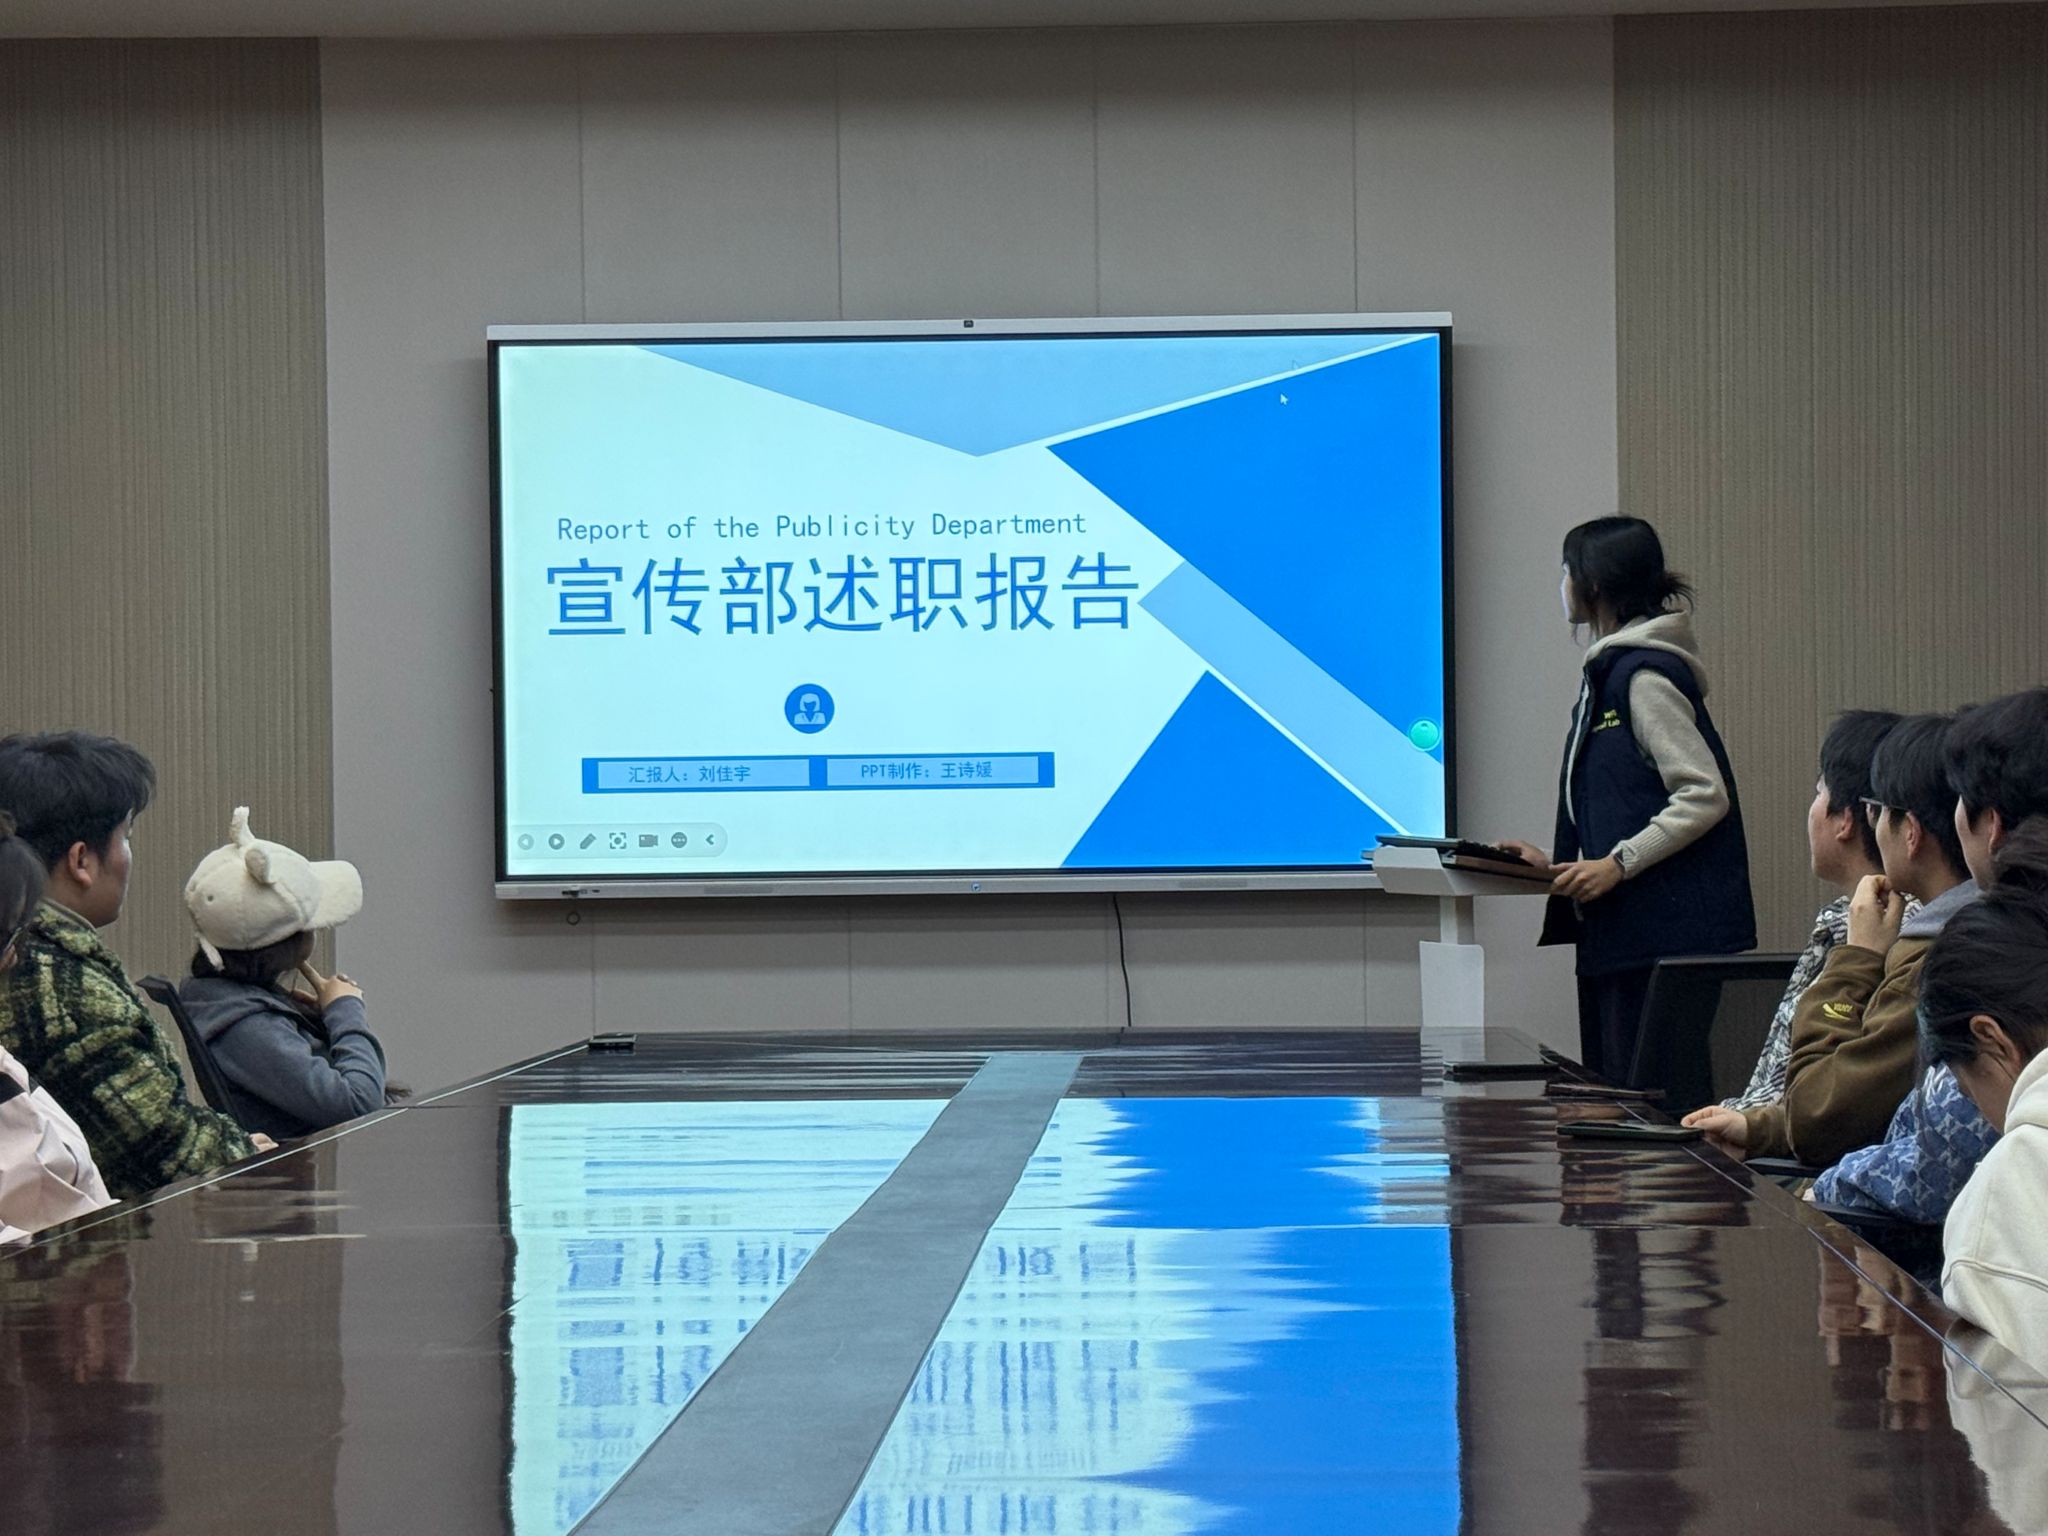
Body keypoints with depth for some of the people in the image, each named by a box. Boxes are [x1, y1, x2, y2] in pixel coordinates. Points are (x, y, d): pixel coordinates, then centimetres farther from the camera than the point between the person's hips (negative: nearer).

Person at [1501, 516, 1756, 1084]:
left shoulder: (1644, 675, -10)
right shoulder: (1606, 671, 20)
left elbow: (1706, 795, -16)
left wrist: (1619, 864, -19)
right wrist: (1558, 864, 15)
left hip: (1667, 930, -10)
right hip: (1621, 932, 10)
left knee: (1650, 1096, -10)